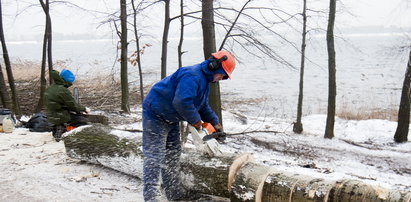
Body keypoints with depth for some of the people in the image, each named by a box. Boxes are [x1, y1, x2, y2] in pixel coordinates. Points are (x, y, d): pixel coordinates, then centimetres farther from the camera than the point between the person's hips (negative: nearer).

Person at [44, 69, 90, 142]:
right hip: (61, 118, -8)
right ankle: (62, 130, -8)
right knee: (83, 120, 2)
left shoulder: (49, 88, 5)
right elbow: (73, 105, -15)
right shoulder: (63, 91, -22)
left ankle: (56, 128, 11)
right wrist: (84, 109, 0)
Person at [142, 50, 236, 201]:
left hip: (171, 119, 11)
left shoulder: (205, 81, 8)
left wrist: (215, 123, 6)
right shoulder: (192, 76, -27)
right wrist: (195, 121, -24)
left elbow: (204, 106, 18)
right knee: (154, 157, -10)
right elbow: (182, 102, -38)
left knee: (173, 155, 16)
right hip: (156, 116, -11)